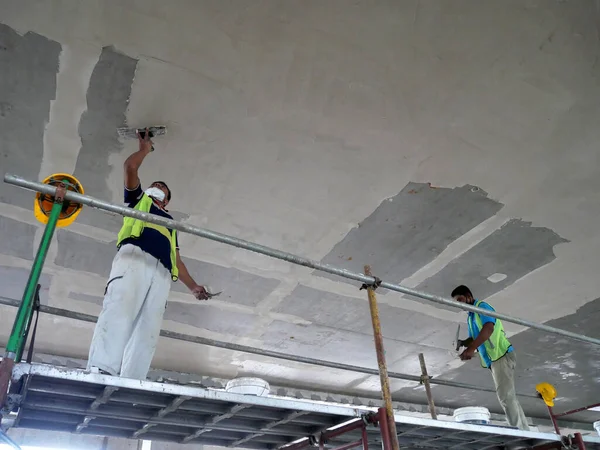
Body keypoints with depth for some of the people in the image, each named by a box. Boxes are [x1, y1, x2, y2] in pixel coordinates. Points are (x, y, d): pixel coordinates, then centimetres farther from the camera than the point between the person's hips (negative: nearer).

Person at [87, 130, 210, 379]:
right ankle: (101, 372, -40)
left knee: (149, 327, -17)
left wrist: (193, 286, 19)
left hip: (161, 270, 3)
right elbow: (130, 166, 22)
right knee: (119, 309, -27)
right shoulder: (138, 199, 35)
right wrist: (145, 148, 39)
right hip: (134, 256, -3)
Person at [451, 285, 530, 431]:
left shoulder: (481, 306, -7)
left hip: (502, 355, -10)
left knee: (505, 396, -15)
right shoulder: (470, 317, 21)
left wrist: (471, 349, -32)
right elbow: (473, 339, 24)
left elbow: (488, 329, -24)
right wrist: (462, 343, 1)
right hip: (494, 359, 10)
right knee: (508, 397, 9)